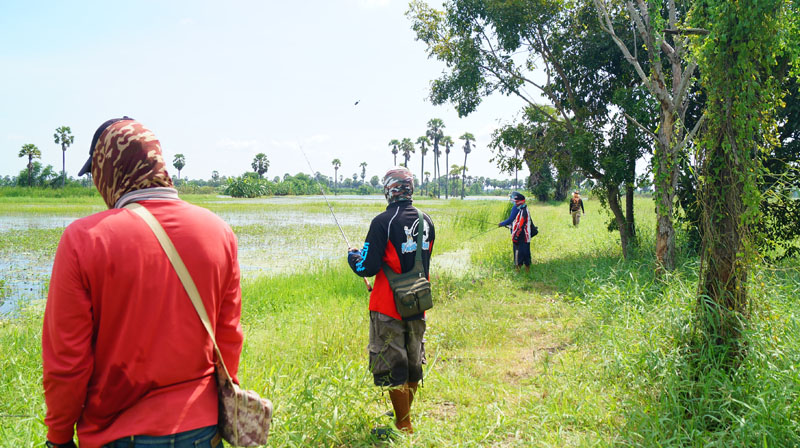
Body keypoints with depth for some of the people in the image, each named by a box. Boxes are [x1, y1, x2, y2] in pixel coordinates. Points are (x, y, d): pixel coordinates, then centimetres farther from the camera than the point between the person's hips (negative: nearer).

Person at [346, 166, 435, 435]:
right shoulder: (426, 221, 2)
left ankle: (404, 426, 10)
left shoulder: (383, 222, -17)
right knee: (413, 362, 19)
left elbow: (368, 267, -17)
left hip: (389, 307, -6)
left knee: (392, 366, 4)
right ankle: (404, 414, 36)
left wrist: (352, 256, 3)